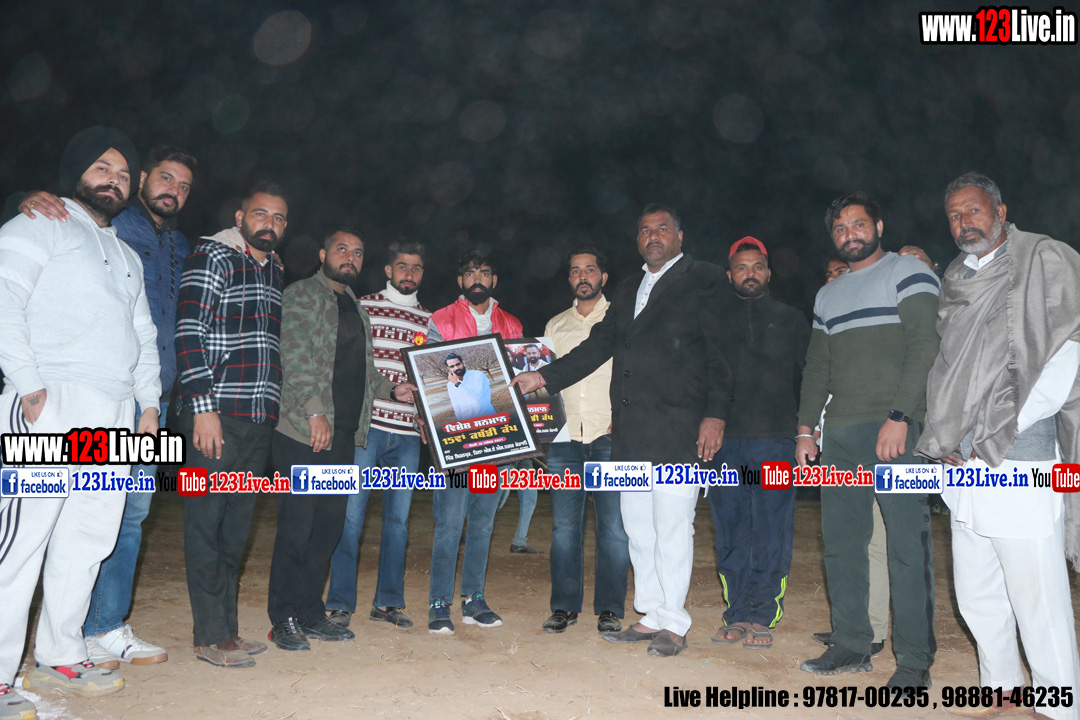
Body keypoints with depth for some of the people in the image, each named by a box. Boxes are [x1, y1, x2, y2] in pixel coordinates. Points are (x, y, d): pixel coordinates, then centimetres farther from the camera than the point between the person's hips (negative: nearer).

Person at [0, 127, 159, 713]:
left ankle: (59, 658, 18)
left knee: (87, 541, 8)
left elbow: (144, 335, 27)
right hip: (53, 404, -7)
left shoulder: (128, 257, 27)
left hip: (116, 417, 7)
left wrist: (150, 400, 16)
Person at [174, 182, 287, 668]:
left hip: (260, 418, 7)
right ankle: (211, 637, 8)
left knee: (237, 527, 11)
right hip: (216, 414, -7)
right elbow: (189, 334, -11)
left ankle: (226, 629, 21)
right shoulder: (213, 257, -2)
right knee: (207, 523, 0)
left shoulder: (276, 271, 19)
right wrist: (204, 407, -17)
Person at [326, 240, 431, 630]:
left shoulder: (429, 321, 16)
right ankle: (340, 603, 10)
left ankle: (388, 601, 18)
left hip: (408, 433, 3)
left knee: (398, 518, 7)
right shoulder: (363, 308, 6)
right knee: (351, 514, -2)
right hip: (366, 425, -3)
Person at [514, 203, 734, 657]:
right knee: (638, 526, 10)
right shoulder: (628, 290, 21)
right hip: (630, 432, 7)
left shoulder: (703, 280, 3)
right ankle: (651, 617, 21)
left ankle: (673, 625, 9)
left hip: (677, 429, -6)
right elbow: (599, 346, 18)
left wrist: (715, 414, -13)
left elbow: (720, 351, -4)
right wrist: (543, 378, 10)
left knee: (672, 525, -3)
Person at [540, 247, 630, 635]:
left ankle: (610, 608, 10)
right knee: (564, 526, 4)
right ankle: (564, 606, 15)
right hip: (565, 437, 3)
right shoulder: (555, 325, 18)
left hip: (610, 437, -3)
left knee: (613, 527, -2)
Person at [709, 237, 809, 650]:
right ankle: (737, 615, 13)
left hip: (774, 440, -1)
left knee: (771, 533, -2)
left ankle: (762, 618, 7)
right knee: (730, 533, 4)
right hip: (725, 441, 2)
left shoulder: (790, 319, 13)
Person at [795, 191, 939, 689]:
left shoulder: (908, 273, 2)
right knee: (841, 544, 8)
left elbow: (925, 346, -9)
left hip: (896, 429, -6)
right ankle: (851, 646, 19)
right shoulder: (828, 295, 21)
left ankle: (914, 661, 5)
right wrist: (805, 430, 13)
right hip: (841, 435, 7)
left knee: (907, 545, -5)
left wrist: (899, 417, -18)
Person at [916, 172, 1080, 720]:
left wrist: (994, 439, -11)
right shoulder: (954, 280, 18)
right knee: (976, 593, 14)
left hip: (1018, 457, -6)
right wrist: (947, 440, 10)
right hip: (963, 464, 7)